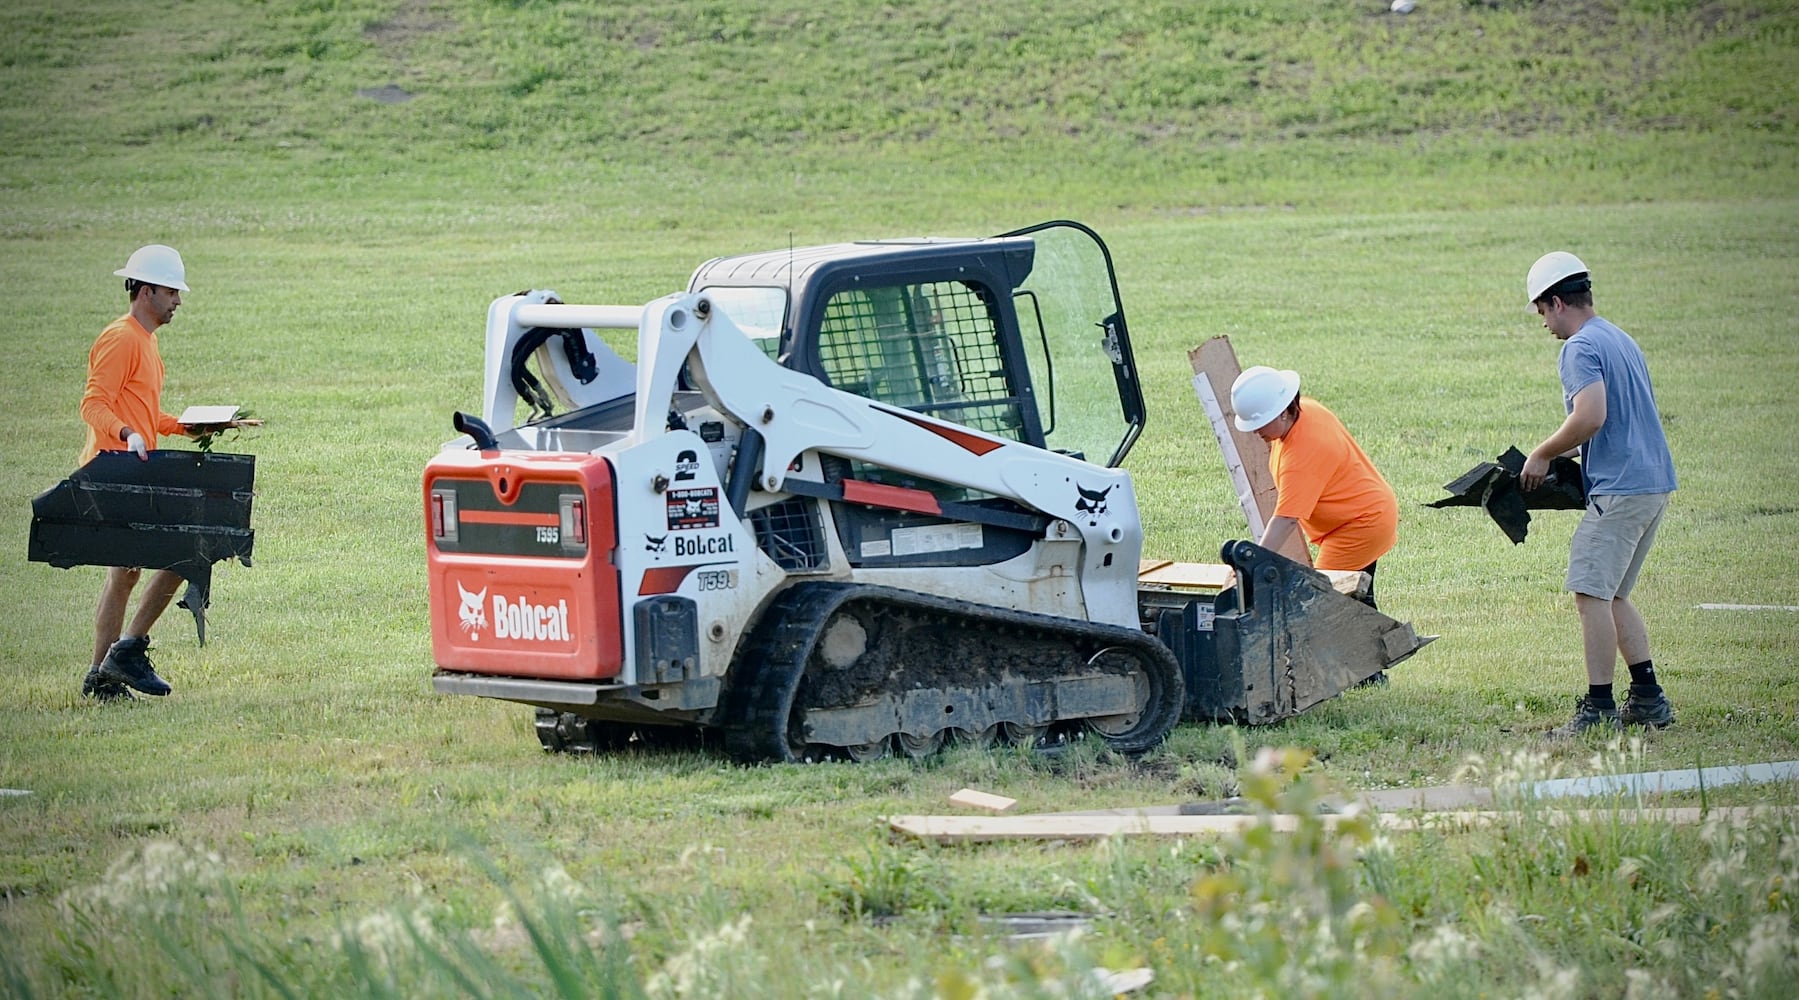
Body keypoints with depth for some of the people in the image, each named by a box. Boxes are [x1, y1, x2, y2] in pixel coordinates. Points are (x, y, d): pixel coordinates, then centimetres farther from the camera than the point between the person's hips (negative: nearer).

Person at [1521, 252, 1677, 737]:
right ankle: (1648, 697, 15)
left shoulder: (1581, 348, -11)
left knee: (1591, 593, -8)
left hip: (1620, 487, -10)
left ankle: (1599, 708, -10)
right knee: (1612, 596, 16)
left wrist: (1542, 455, -11)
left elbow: (1591, 416, -24)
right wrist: (1558, 454, 21)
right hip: (1655, 481, 10)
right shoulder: (1621, 341, 20)